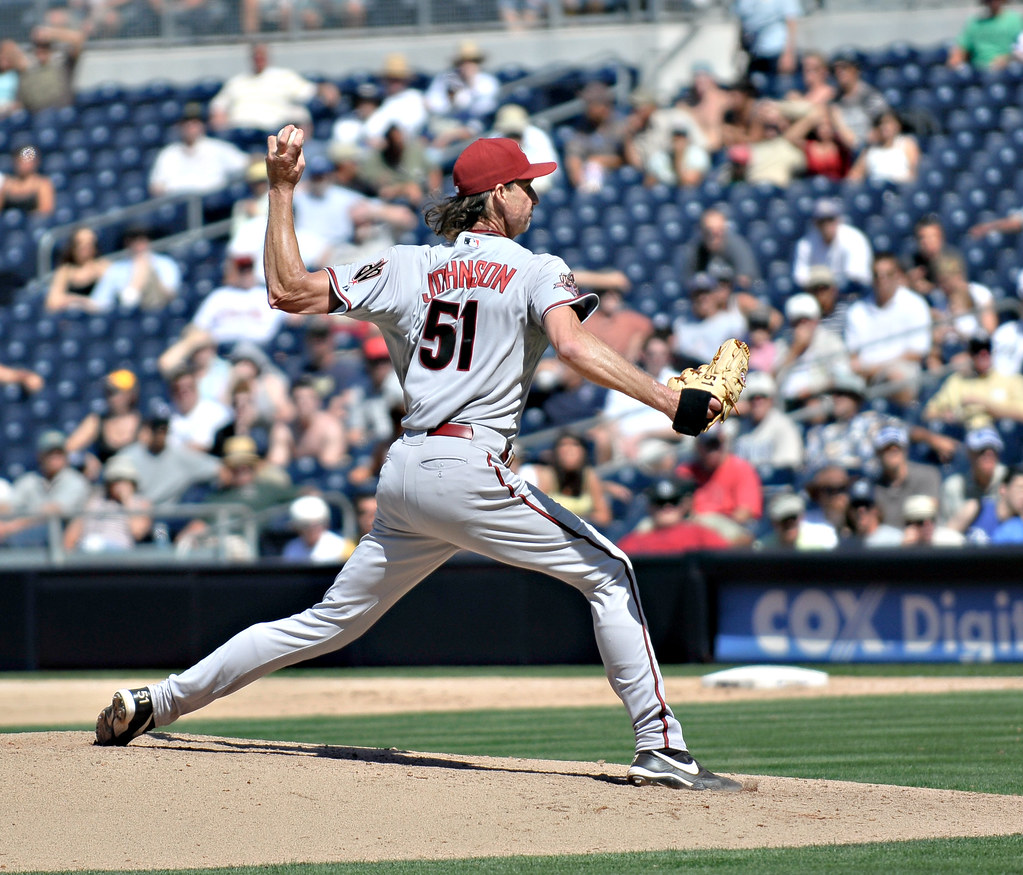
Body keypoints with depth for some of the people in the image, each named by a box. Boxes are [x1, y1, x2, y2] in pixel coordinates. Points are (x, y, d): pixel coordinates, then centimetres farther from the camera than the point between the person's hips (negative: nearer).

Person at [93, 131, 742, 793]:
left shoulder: (407, 268, 16)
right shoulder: (537, 272, 1)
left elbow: (288, 290, 12)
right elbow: (576, 347, -18)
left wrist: (281, 190, 20)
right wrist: (671, 401, -23)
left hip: (403, 475, 6)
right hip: (468, 467, -6)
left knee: (332, 621, 17)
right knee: (608, 573, 0)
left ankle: (157, 702, 18)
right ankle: (660, 746, -11)